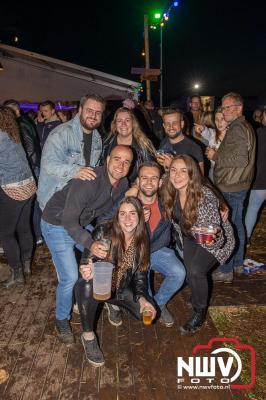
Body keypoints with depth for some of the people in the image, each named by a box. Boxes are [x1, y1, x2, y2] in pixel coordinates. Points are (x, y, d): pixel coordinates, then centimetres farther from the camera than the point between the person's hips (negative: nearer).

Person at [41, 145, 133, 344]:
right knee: (70, 277, -11)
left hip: (83, 223, 7)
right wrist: (90, 244, -44)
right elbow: (69, 221, -33)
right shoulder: (88, 181, -33)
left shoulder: (123, 184, -9)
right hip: (57, 224, -7)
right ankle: (62, 320, 17)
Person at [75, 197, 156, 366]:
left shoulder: (142, 240, -10)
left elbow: (140, 274, -2)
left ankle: (114, 304, 21)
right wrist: (87, 272, -45)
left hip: (122, 289, 4)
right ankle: (88, 335, -12)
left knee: (148, 313, -10)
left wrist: (142, 298, -18)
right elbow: (87, 262, -22)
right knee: (87, 285, -37)